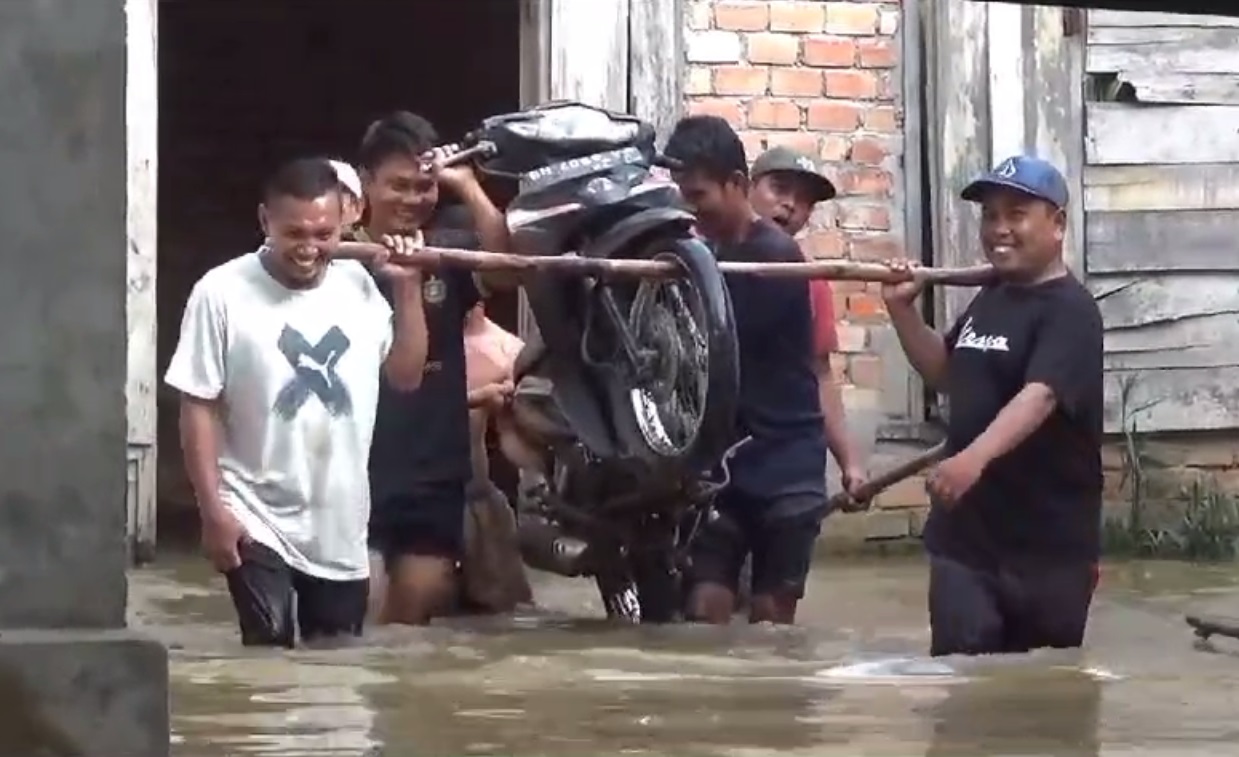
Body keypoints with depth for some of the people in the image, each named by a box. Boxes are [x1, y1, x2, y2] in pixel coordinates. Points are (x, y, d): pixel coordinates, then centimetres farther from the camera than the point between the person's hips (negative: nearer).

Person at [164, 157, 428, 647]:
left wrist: (408, 289, 1)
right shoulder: (222, 293, -13)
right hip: (258, 522, -5)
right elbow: (198, 407, -10)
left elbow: (406, 375, 11)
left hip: (341, 528, 5)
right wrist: (213, 510, -14)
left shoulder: (358, 285, 4)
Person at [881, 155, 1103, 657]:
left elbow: (1040, 395, -31)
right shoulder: (989, 299, 12)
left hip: (1046, 545, -7)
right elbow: (947, 375, 27)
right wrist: (902, 310, 11)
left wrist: (975, 457, -47)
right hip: (966, 533, 7)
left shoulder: (1069, 311, -14)